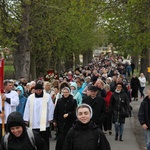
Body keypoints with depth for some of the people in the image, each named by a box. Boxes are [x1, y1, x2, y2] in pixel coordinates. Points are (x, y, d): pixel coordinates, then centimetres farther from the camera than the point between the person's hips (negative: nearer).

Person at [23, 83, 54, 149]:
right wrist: (26, 120, 3)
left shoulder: (47, 96, -3)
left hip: (44, 123, -2)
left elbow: (51, 108, -1)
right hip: (33, 124, 2)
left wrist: (50, 119, -2)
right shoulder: (30, 97, 4)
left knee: (45, 140, 5)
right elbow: (27, 109, 6)